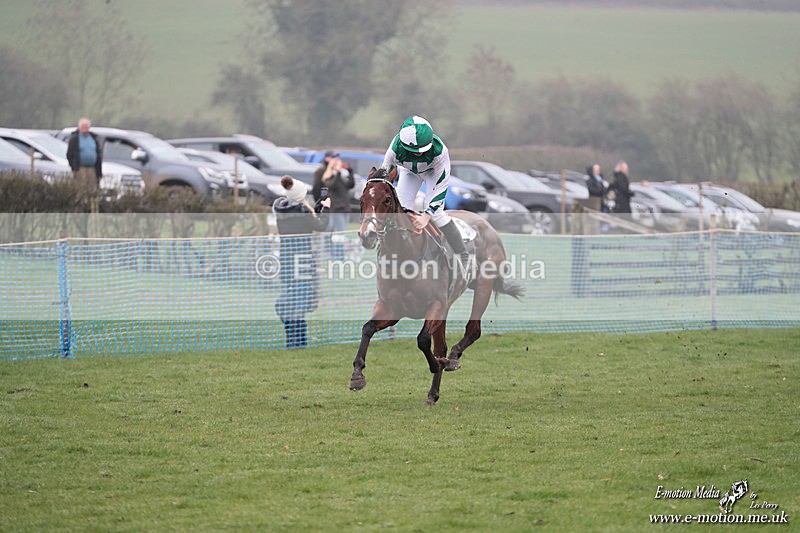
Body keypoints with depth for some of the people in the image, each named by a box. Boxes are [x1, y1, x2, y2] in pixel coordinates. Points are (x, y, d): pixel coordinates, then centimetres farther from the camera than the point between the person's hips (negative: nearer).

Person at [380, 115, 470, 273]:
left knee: (434, 211, -17)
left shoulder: (439, 150, -42)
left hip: (433, 171, -3)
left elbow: (441, 185, -35)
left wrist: (427, 215, -41)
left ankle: (462, 255, -6)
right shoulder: (396, 149, -38)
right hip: (409, 171, 3)